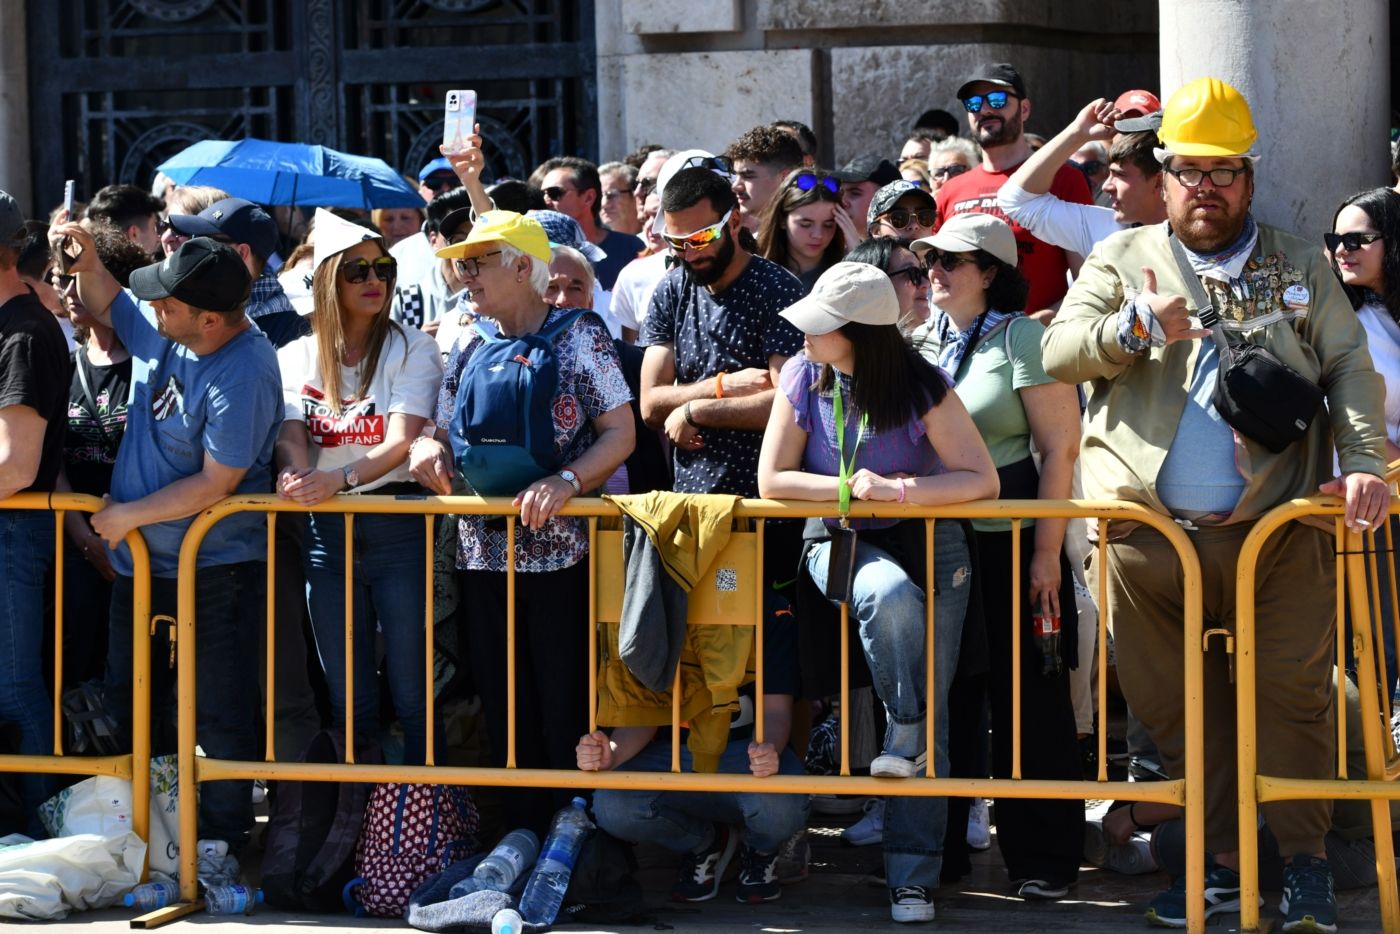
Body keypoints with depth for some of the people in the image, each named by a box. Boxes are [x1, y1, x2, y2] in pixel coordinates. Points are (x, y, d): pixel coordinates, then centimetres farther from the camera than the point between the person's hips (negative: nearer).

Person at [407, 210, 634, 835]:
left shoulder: (579, 338, -2)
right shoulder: (470, 349, 13)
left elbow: (620, 433, -8)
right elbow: (446, 434, 17)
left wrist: (567, 480, -24)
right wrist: (428, 449, -7)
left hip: (560, 552, -5)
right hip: (484, 554, 5)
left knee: (566, 707, -5)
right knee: (505, 708, 8)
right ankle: (522, 836, 15)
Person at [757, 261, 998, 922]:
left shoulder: (921, 389, -11)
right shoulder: (803, 378, -4)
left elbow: (981, 479, -13)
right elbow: (772, 480, -4)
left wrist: (901, 489, -26)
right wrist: (852, 487, -16)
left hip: (928, 544, -1)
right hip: (839, 544, 1)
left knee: (930, 719, -7)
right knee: (890, 592, -37)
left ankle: (913, 877, -5)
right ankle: (905, 727, -16)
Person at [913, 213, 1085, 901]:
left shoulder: (1022, 339, -6)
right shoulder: (924, 341, 11)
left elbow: (1059, 450, -9)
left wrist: (1046, 551, -13)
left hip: (1013, 543, -5)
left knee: (1029, 700, -1)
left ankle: (1044, 860, 6)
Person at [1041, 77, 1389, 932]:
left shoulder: (1301, 268, 13)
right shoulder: (1123, 261, 12)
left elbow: (1351, 369, 7)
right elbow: (1057, 352, 2)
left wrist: (1363, 460, -9)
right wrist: (1136, 326, -15)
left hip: (1277, 534, -1)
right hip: (1148, 534, 1)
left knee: (1294, 697, -4)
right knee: (1180, 710, 5)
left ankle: (1305, 863, 5)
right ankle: (1226, 861, 15)